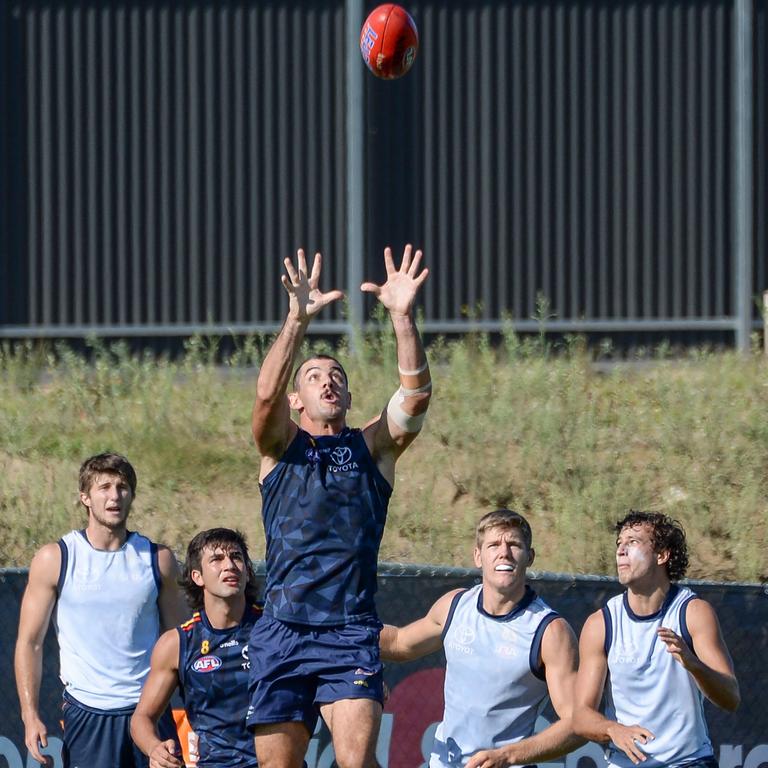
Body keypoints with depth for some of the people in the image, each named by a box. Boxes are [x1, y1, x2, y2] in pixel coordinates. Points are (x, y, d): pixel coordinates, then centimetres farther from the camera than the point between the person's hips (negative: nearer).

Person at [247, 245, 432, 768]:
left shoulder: (373, 446, 12)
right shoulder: (281, 446, 10)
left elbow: (417, 393, -5)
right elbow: (267, 395, -11)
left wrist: (403, 317, -20)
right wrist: (298, 320, -24)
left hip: (351, 632, -1)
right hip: (282, 631, 1)